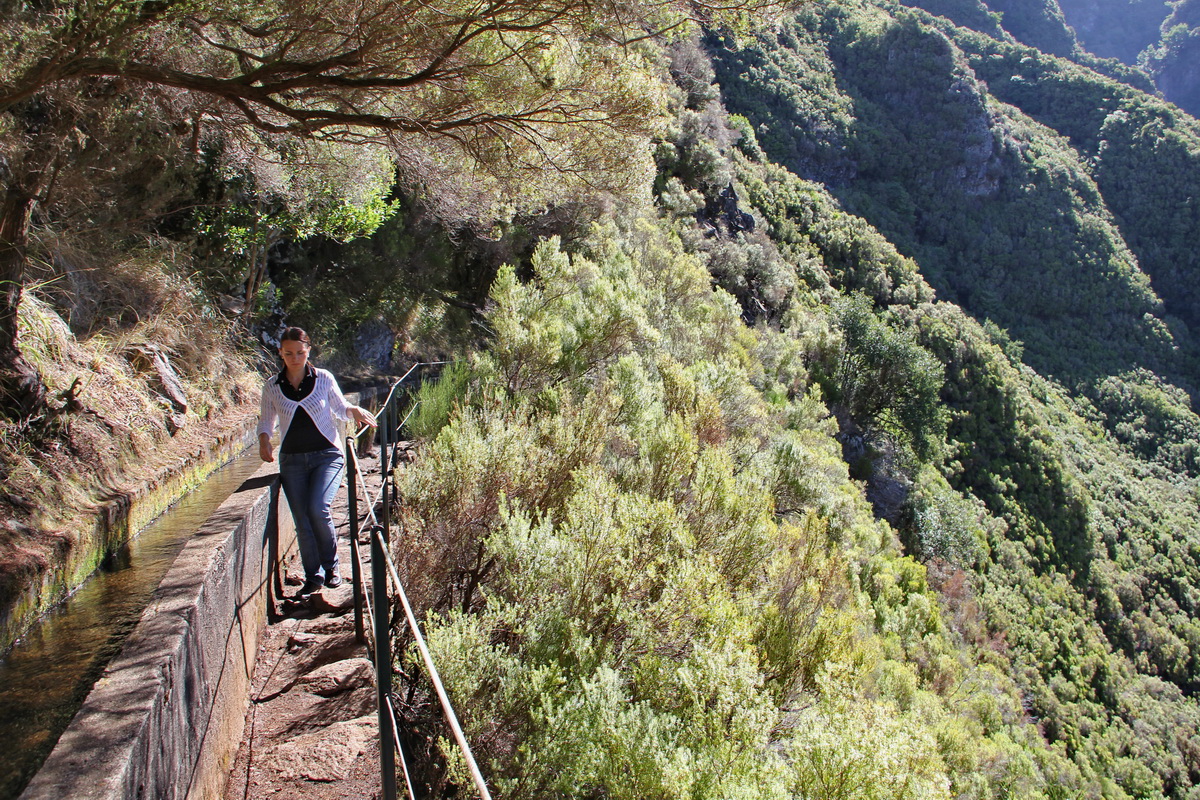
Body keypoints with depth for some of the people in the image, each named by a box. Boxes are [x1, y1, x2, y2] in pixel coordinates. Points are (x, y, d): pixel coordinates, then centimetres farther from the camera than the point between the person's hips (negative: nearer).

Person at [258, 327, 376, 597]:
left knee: (319, 509, -20)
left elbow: (340, 408, 13)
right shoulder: (272, 387, 4)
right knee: (302, 521, 0)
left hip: (327, 455, -2)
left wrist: (354, 410, -9)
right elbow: (266, 421, 14)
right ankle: (313, 577, 16)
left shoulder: (324, 378, 0)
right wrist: (264, 440, -6)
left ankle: (331, 565, 4)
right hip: (292, 460, 2)